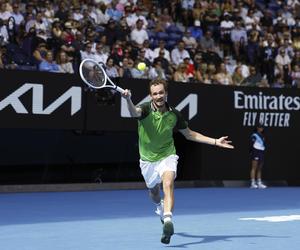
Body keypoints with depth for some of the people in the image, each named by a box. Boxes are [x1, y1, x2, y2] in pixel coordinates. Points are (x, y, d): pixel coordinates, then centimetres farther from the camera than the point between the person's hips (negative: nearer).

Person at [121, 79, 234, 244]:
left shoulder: (174, 114, -8)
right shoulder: (146, 109, -17)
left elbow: (189, 134, 7)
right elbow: (134, 113, -43)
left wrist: (215, 142, 2)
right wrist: (128, 100, -67)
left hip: (167, 156, -1)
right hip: (148, 159, 1)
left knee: (168, 183, -30)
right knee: (153, 191, 22)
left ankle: (167, 221, -43)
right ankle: (160, 207, 57)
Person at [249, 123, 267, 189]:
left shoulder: (262, 136, 16)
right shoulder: (254, 135, -7)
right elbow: (252, 145, -12)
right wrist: (251, 153, -19)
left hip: (262, 152, 8)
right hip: (256, 152, -8)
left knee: (259, 169, 9)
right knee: (254, 168, -7)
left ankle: (259, 183, 11)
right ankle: (253, 183, -7)